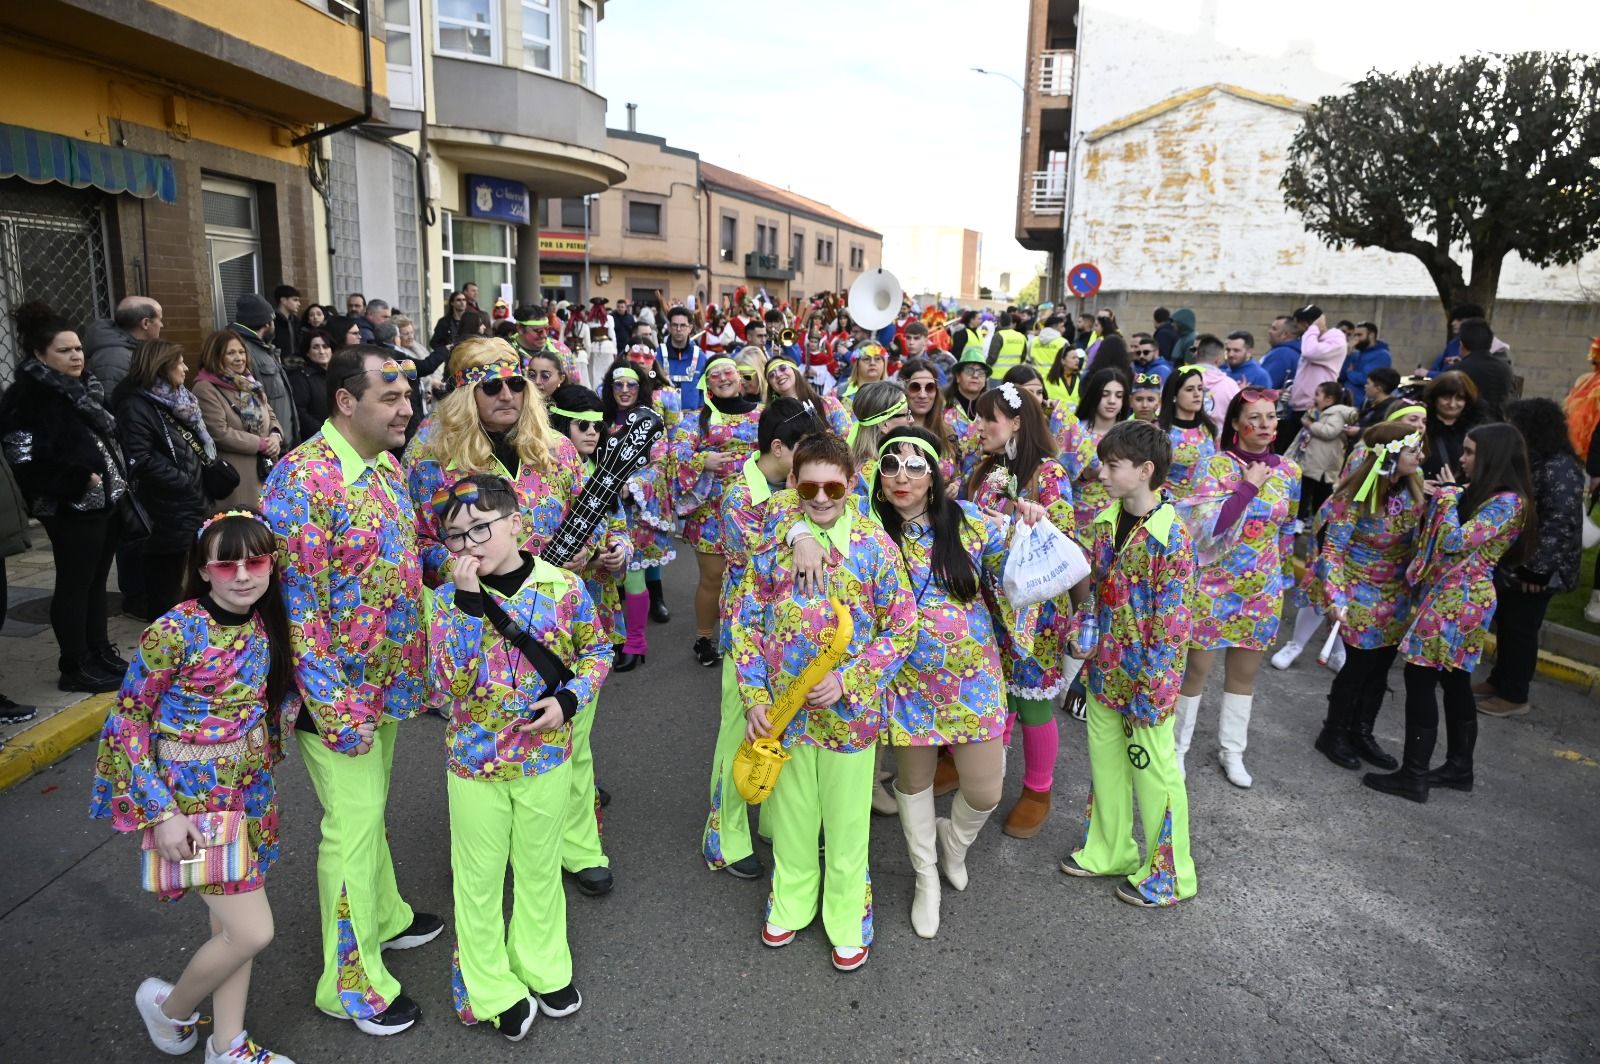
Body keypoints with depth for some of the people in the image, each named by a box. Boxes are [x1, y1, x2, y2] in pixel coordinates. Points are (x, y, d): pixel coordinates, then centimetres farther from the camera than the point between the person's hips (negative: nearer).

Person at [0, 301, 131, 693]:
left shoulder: (84, 388, 14)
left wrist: (118, 484, 14)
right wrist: (79, 479, -22)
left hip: (106, 502, 9)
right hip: (71, 509, -8)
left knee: (96, 582, 16)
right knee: (74, 586, 0)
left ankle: (100, 653, 28)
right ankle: (75, 668, 10)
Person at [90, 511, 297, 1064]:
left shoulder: (267, 627, -2)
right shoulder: (175, 631, -19)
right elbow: (128, 718, -13)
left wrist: (262, 768, 6)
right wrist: (161, 811, -15)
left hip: (250, 790, 6)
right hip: (192, 797, -6)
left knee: (229, 924, 16)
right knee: (252, 931, -3)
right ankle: (170, 1007, 26)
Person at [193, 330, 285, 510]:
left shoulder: (249, 384, 18)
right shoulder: (205, 389, -8)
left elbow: (271, 416, 19)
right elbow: (220, 434, -17)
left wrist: (275, 436, -4)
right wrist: (261, 444, -13)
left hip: (265, 471, 7)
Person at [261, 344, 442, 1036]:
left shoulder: (387, 467, 5)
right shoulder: (304, 479, -22)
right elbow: (296, 602, -23)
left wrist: (417, 667, 14)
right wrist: (336, 708, -22)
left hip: (388, 681, 8)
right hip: (340, 693, -8)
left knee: (373, 810, 24)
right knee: (352, 827, 5)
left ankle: (383, 914, 44)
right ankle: (352, 982, 22)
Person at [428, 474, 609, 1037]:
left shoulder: (563, 587, -12)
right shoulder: (452, 598, -11)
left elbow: (597, 651, 2)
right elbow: (451, 682, -22)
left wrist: (571, 698, -15)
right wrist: (467, 602, -28)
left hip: (546, 755, 0)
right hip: (474, 761, 0)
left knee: (540, 868, 20)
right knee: (479, 877, 14)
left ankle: (542, 968, 43)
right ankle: (491, 987, 35)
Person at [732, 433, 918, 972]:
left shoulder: (875, 544, -11)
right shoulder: (774, 540, -5)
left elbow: (901, 629, -7)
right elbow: (747, 622, 0)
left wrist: (847, 681, -16)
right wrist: (754, 698, -6)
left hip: (850, 710, -2)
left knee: (846, 821, 14)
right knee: (790, 814, 20)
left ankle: (848, 920, 37)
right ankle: (790, 905, 44)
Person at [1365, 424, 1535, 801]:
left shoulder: (1507, 503, -15)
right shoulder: (1480, 494, 14)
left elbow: (1455, 541, -22)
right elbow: (1436, 536, 15)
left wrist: (1448, 496, -11)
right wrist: (1444, 497, 5)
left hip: (1457, 601, -10)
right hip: (1448, 596, 10)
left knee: (1420, 678, -7)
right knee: (1455, 681, 16)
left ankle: (1413, 776, -2)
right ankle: (1459, 767, 27)